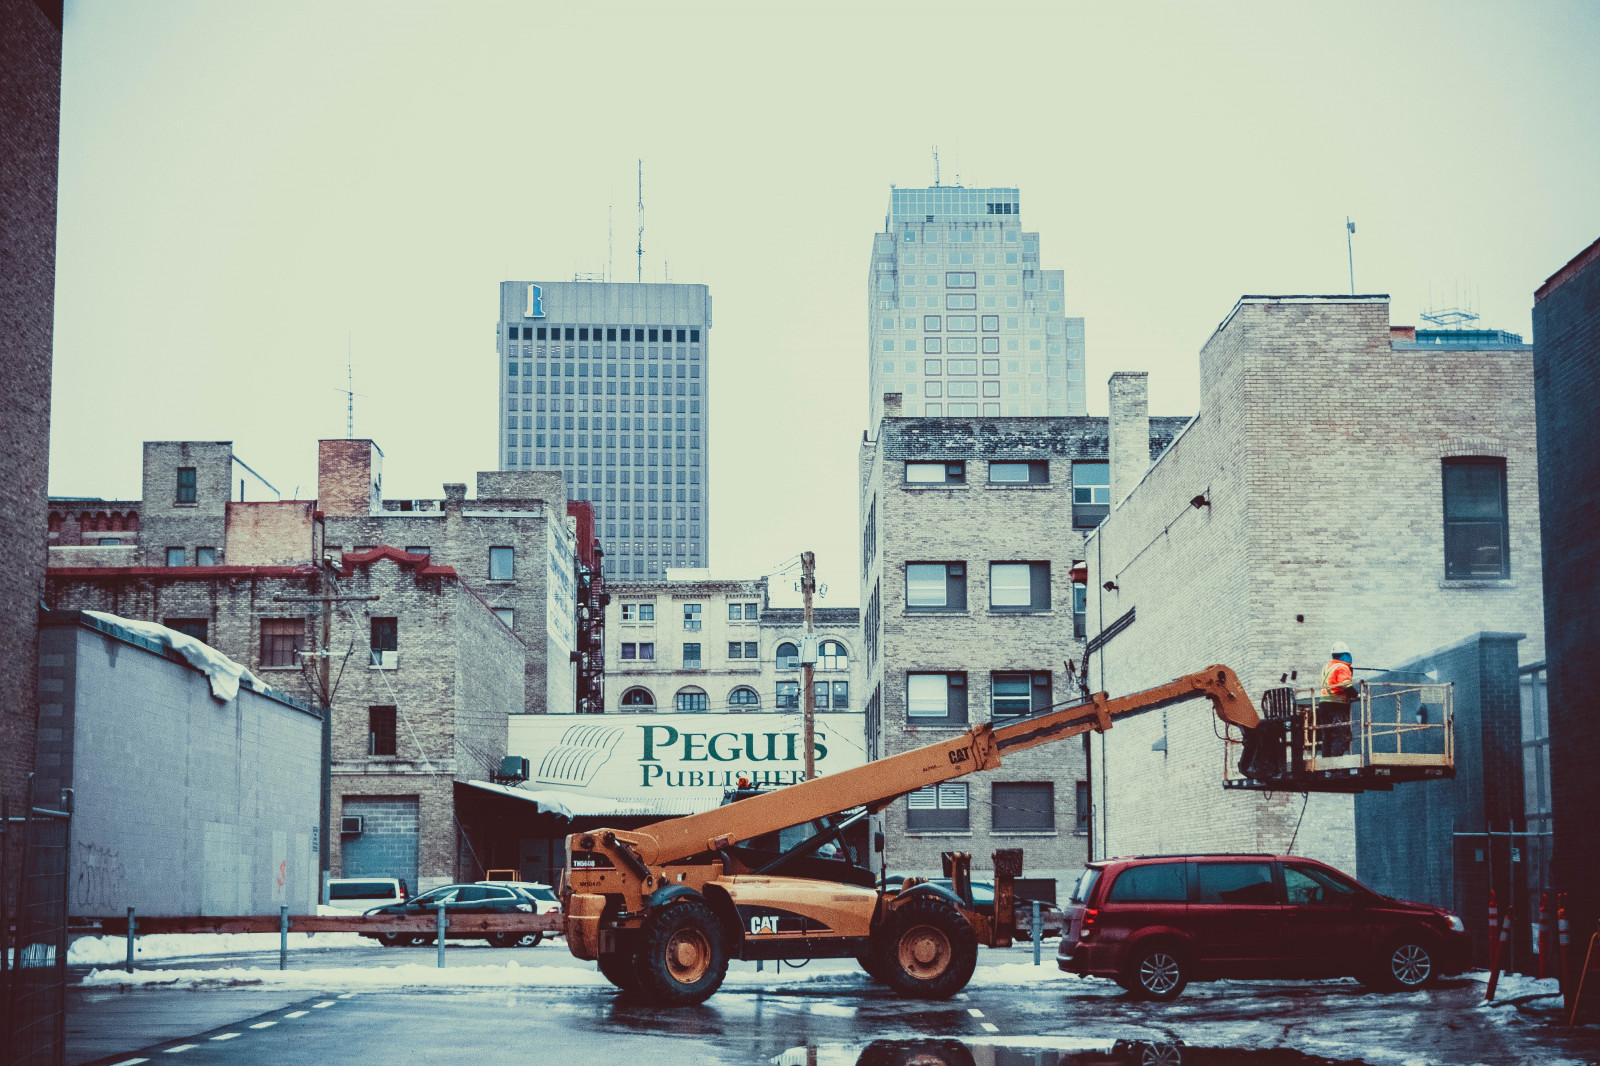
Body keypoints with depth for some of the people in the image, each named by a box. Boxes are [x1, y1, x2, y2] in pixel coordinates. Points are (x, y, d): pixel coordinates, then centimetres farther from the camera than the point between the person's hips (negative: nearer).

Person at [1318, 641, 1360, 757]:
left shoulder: (1326, 667, 18)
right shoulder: (1342, 668, -9)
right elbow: (1346, 685, -22)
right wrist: (1358, 694, -10)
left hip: (1323, 704, 8)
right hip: (1337, 706, -8)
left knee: (1327, 738, 11)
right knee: (1340, 737, -8)